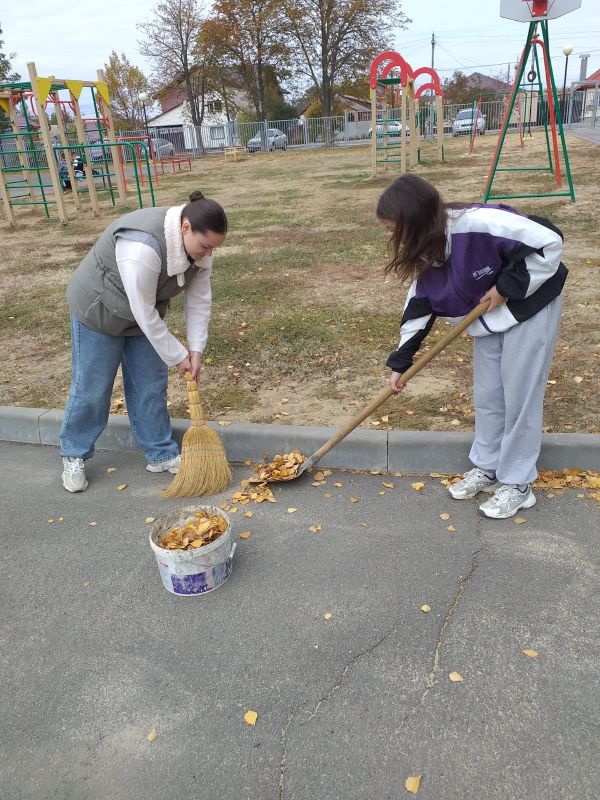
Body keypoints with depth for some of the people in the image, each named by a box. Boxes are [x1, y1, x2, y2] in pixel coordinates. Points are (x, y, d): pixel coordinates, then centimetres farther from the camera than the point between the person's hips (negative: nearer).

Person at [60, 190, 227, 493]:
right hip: (99, 311, -6)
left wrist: (195, 350, -13)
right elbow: (144, 314, -32)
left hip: (145, 313, 6)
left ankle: (161, 454, 19)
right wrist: (178, 357, -23)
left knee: (151, 386, 7)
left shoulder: (198, 243, -16)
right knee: (91, 388, 4)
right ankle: (74, 455, 23)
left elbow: (199, 299, -9)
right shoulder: (142, 247, -39)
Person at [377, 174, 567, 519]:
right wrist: (400, 362, 3)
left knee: (520, 396, -1)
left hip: (530, 307, -7)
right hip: (489, 318, 7)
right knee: (486, 394, 12)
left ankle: (517, 483, 14)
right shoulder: (425, 252, -6)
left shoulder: (478, 222, -32)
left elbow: (549, 242, -27)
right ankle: (487, 466, 31)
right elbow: (418, 308, 2)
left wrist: (507, 287, -22)